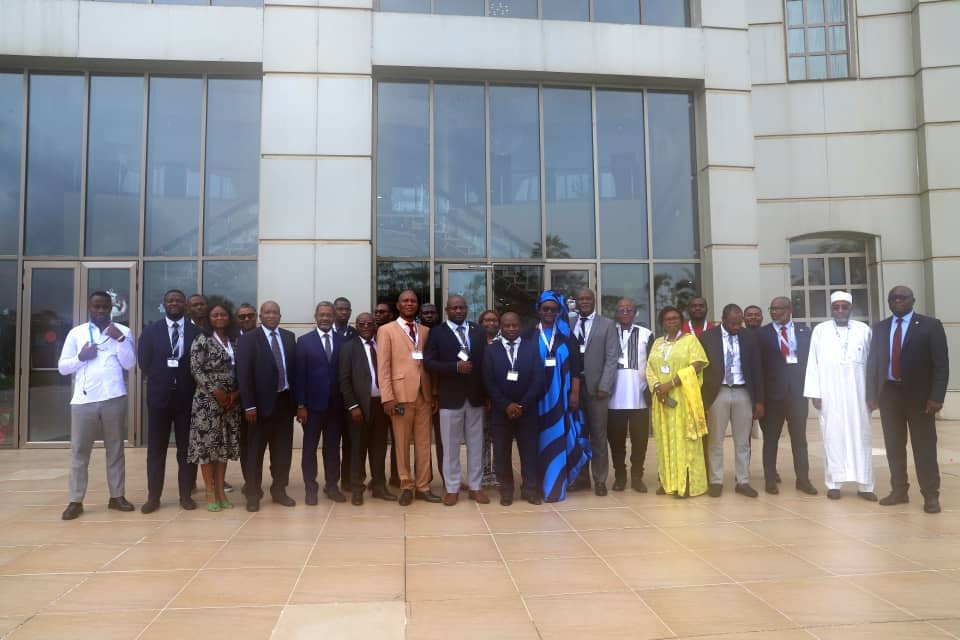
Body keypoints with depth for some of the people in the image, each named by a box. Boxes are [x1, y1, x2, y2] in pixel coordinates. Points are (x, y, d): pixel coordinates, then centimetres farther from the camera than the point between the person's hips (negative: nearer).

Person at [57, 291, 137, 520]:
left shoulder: (122, 331, 7)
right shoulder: (76, 333, 8)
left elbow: (129, 364, -2)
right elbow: (62, 367, 8)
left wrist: (120, 340, -11)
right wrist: (80, 357, -9)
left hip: (114, 398, 0)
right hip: (83, 400, 0)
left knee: (115, 448, 8)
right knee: (79, 450, 3)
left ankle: (116, 496, 16)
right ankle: (76, 501, 10)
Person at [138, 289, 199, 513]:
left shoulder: (196, 331, 1)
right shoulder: (150, 330, 4)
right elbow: (144, 362, 2)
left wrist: (189, 384, -5)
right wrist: (160, 380, -1)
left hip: (187, 397, 0)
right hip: (159, 396, 1)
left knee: (187, 448, 6)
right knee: (156, 449, 7)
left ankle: (186, 495, 15)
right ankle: (153, 496, 17)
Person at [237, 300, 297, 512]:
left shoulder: (289, 337, 9)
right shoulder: (248, 339, -4)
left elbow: (294, 368, 8)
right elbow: (243, 374, -9)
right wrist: (249, 405, -15)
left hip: (285, 400, 4)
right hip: (261, 402, -4)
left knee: (283, 448, 11)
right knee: (256, 450, 6)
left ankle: (279, 490, 24)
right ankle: (253, 494, 17)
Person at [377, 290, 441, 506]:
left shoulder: (425, 331, 13)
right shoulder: (386, 330, 1)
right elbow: (383, 366, -4)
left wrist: (435, 394, 7)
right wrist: (387, 397, -12)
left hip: (424, 394, 4)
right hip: (401, 394, -3)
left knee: (424, 443, 7)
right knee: (402, 444, 4)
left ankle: (423, 486, 16)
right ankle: (407, 486, 17)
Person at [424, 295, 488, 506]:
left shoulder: (478, 332, 10)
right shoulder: (437, 333, 0)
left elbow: (485, 361, 8)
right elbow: (429, 362, -8)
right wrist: (455, 367, -20)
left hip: (475, 396, 3)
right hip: (450, 397, -3)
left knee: (476, 443, 8)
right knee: (451, 445, 5)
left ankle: (475, 486, 19)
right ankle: (452, 488, 15)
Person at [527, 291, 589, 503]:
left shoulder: (567, 335, 6)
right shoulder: (530, 336, 3)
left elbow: (575, 367, 4)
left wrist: (574, 393, -4)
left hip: (561, 395, 1)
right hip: (538, 396, -1)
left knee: (559, 437, 1)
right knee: (541, 438, 4)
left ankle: (555, 485, 9)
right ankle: (540, 483, 14)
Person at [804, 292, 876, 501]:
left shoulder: (864, 330, 4)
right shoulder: (820, 331, 2)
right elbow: (813, 363, 1)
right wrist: (814, 393, -4)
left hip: (858, 394, 1)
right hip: (830, 395, -1)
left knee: (861, 437, 5)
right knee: (833, 437, 3)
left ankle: (864, 485, 12)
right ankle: (833, 484, 9)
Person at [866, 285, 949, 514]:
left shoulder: (930, 325, -1)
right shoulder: (880, 328, 10)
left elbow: (941, 363, -6)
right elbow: (873, 362, 10)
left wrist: (937, 396, -14)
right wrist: (871, 394, 3)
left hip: (919, 394, -3)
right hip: (889, 393, 4)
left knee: (924, 447, 1)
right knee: (894, 446, 9)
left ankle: (931, 495, 10)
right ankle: (899, 491, 19)